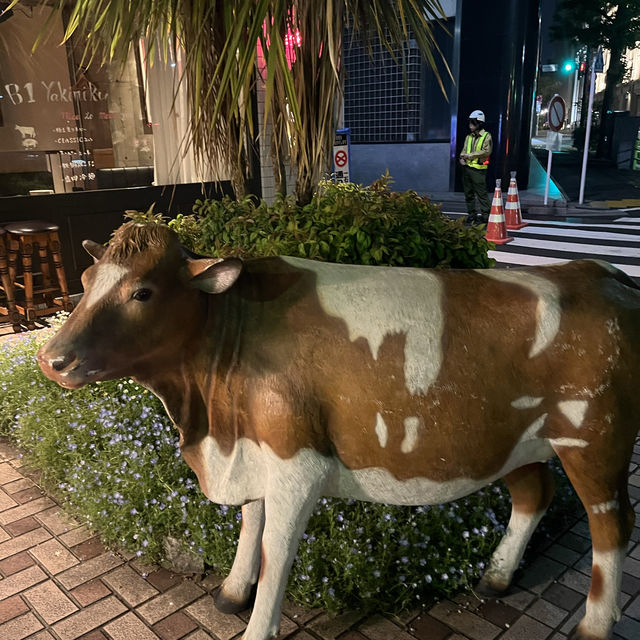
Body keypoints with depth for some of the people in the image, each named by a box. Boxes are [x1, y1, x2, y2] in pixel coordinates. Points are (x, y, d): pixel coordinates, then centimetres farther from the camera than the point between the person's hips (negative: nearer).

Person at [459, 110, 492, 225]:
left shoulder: (487, 136, -4)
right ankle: (471, 214, 20)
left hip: (478, 169, -7)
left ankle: (485, 215, 0)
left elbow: (486, 151, -14)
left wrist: (470, 155, -16)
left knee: (481, 193, -6)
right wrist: (462, 157, -6)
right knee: (468, 193, 10)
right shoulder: (469, 137, 16)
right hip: (467, 168, 7)